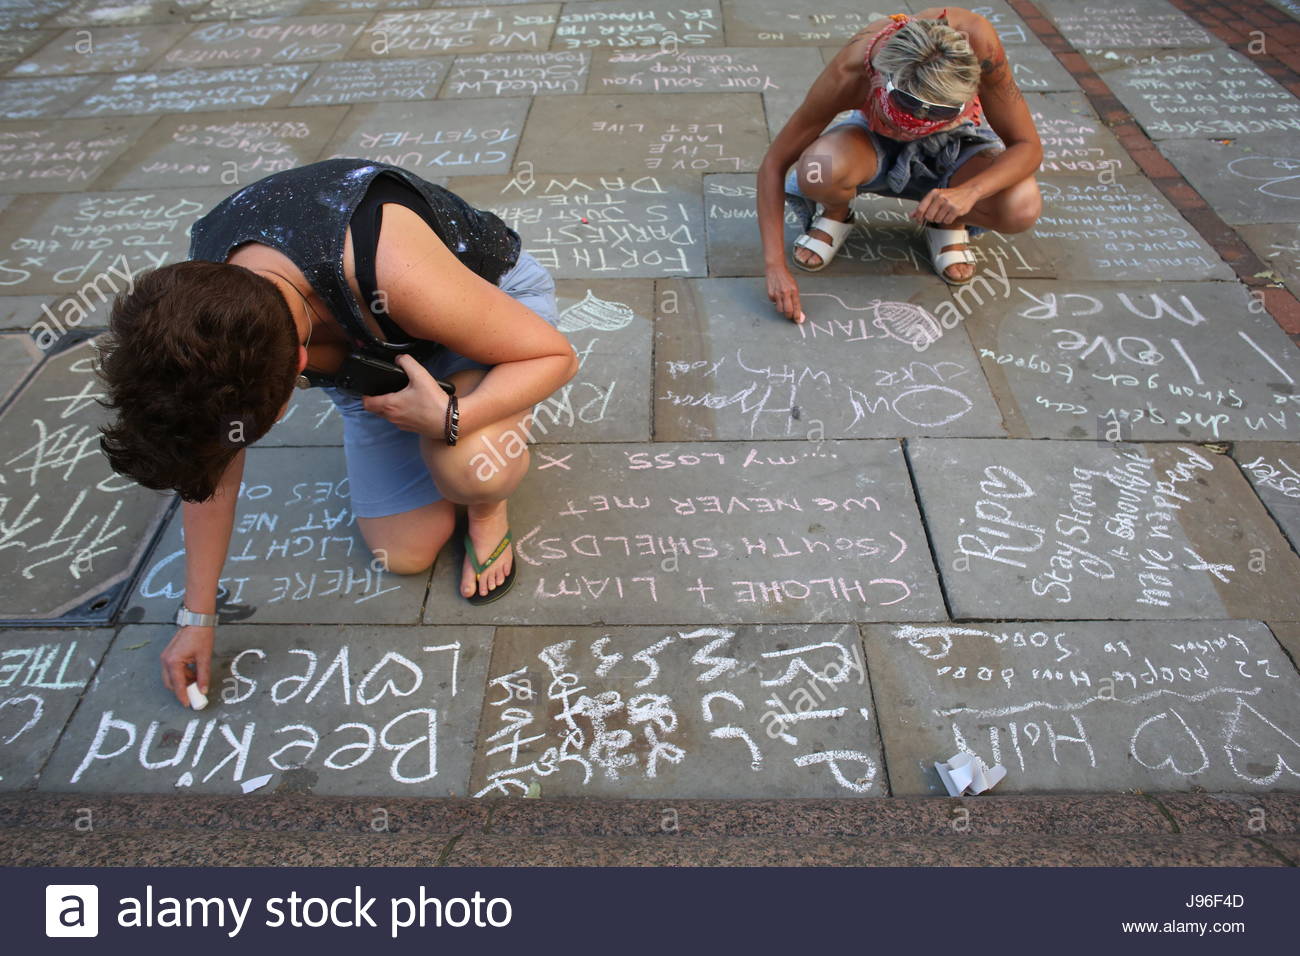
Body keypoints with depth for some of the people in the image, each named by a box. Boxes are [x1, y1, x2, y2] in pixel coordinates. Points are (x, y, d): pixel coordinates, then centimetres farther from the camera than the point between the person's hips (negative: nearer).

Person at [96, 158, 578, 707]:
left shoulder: (387, 268, -44)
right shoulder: (201, 302, -24)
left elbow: (555, 356, -30)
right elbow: (211, 465, -8)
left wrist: (450, 418, -44)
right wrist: (197, 616, -2)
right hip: (372, 350, 5)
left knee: (467, 466, -37)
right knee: (405, 555, 1)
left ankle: (488, 508, 0)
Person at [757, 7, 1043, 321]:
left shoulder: (976, 42, -35)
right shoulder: (849, 74, -35)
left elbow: (1028, 146, -26)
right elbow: (774, 164, -27)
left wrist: (968, 191, -46)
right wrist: (775, 265, -34)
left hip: (955, 141, 1)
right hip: (875, 141, 0)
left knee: (1022, 207, -31)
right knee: (820, 171, -38)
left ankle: (948, 224, 3)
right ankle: (836, 216, 0)